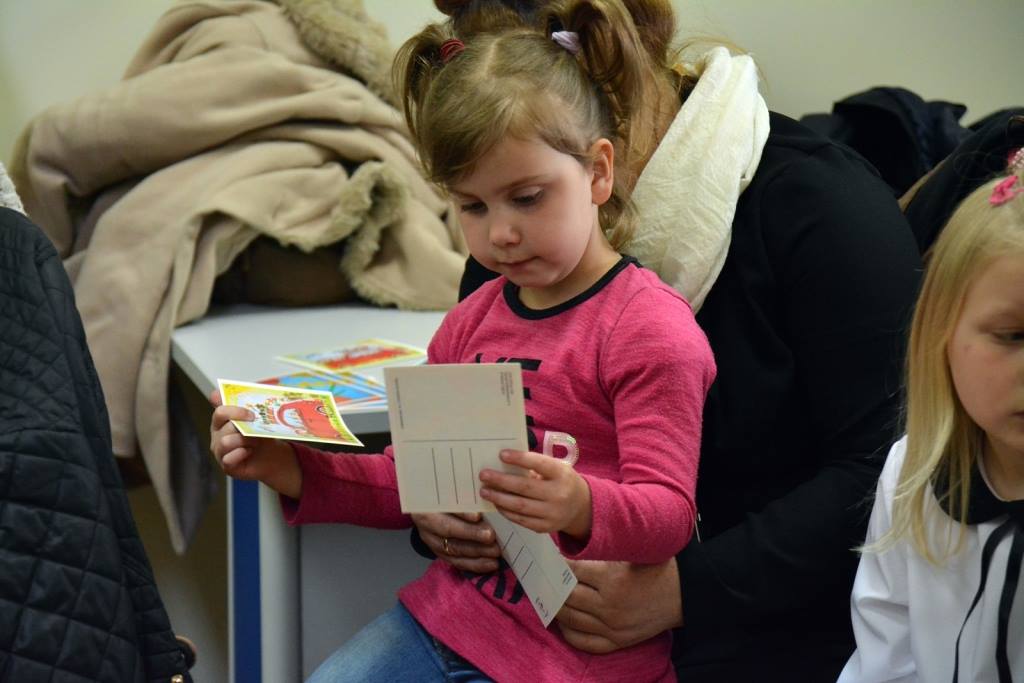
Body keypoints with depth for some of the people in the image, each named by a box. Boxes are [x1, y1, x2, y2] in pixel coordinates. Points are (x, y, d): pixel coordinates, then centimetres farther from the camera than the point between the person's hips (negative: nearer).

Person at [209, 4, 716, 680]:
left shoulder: (649, 327, -13)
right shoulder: (470, 322, 9)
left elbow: (668, 512, -16)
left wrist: (581, 507, -38)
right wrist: (289, 468, 1)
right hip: (453, 610, 7)